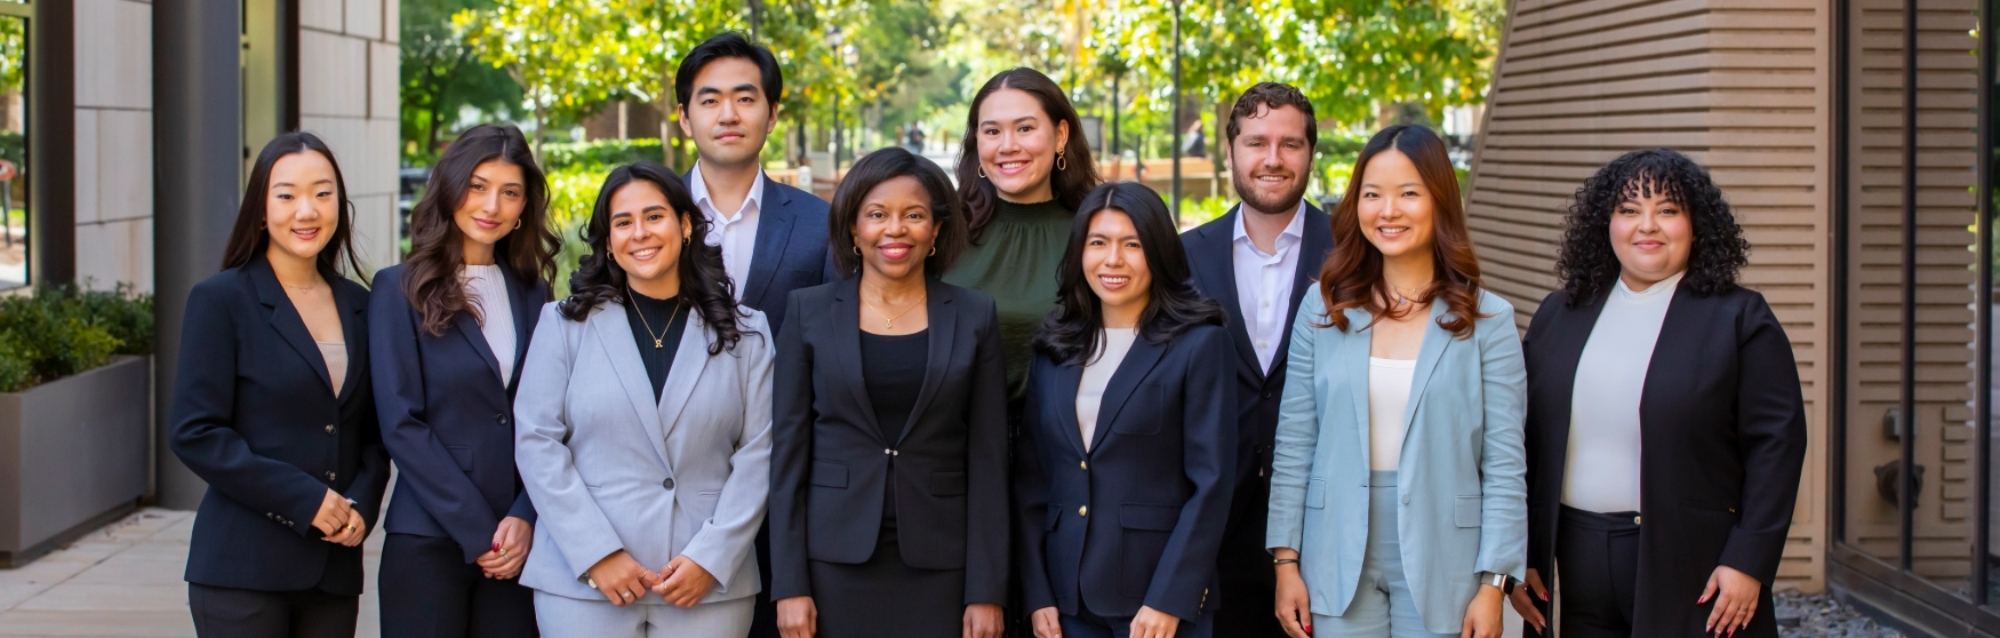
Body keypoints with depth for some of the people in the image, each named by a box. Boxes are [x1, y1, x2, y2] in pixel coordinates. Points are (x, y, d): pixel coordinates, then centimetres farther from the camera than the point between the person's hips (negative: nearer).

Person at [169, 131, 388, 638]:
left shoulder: (358, 307, 12)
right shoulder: (221, 300, -2)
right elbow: (193, 433, -9)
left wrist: (362, 505, -4)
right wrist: (306, 498, -13)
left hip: (334, 572, 4)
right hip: (244, 570, -4)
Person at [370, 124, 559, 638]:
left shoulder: (532, 293, 12)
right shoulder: (401, 289, 0)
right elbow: (401, 425, -7)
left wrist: (524, 519, -7)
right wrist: (478, 532, -11)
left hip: (517, 542, 3)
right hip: (428, 542, -3)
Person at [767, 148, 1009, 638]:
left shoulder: (974, 318, 3)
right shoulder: (809, 312, 3)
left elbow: (988, 462, 1)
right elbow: (789, 451, 2)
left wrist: (986, 592, -3)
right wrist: (789, 584, -4)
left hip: (939, 565, 0)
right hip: (836, 561, 0)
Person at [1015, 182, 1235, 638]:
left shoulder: (1199, 344, -4)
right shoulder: (1055, 349, 9)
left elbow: (1211, 484, -9)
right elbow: (1031, 478, 8)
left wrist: (1168, 600, -14)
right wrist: (1037, 594, 0)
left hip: (1163, 597, -4)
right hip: (1070, 601, 4)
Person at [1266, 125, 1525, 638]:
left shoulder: (1487, 320, -2)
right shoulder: (1322, 307, 3)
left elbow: (1504, 464, -3)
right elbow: (1294, 445, 4)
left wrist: (1493, 584, -7)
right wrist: (1286, 560, 0)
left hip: (1441, 563, -1)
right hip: (1338, 562, 1)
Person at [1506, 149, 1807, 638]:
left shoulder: (1739, 318, 0)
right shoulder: (1560, 314, 12)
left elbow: (1777, 442, -5)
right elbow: (1528, 441, 11)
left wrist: (1747, 562, -11)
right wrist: (1519, 556, 6)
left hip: (1690, 568, -3)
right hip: (1579, 560, 3)